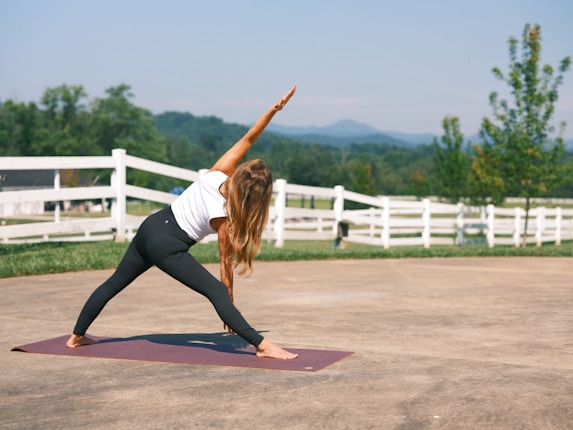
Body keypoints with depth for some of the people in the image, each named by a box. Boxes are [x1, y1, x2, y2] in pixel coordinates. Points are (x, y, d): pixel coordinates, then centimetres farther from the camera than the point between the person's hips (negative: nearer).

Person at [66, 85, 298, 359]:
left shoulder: (217, 173, -7)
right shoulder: (223, 218, -17)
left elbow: (247, 139, -8)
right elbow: (226, 262, -11)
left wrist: (274, 109, -15)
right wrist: (230, 303, -3)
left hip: (151, 226, 8)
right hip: (167, 246, -7)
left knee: (114, 284, 19)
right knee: (216, 291, -11)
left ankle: (77, 336, 32)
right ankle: (262, 346, -20)